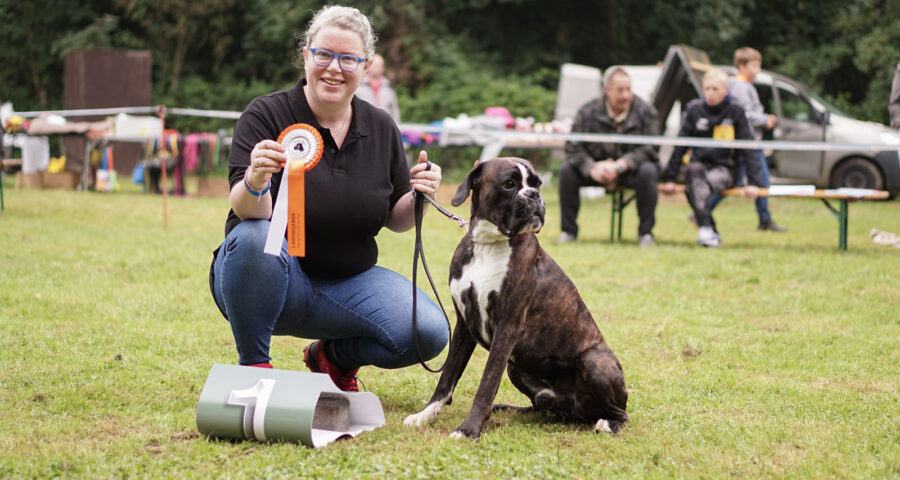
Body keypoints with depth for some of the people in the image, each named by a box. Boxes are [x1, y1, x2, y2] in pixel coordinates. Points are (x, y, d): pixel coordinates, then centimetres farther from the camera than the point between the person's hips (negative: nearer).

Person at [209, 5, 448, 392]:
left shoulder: (381, 129, 3)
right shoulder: (266, 115, -11)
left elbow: (396, 220, 9)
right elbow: (246, 211, -21)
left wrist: (418, 197, -13)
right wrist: (255, 183, -44)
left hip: (347, 283, 4)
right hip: (274, 277, -4)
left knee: (428, 332, -20)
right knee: (254, 237, -37)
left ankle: (333, 355, 12)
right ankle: (253, 365, -14)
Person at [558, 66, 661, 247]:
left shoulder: (646, 112, -10)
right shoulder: (588, 112, -6)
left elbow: (648, 149, -18)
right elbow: (573, 148, -11)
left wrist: (619, 167, -31)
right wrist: (592, 168, -30)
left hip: (630, 169, -2)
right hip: (597, 166, 2)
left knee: (647, 172, -34)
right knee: (567, 171, -21)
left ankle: (645, 232, -19)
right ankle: (569, 230, -8)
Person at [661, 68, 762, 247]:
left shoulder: (735, 113, 0)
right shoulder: (694, 110, 5)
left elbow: (749, 150, -1)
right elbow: (679, 147, 5)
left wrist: (754, 183, -10)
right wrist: (669, 178, -2)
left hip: (726, 169, -1)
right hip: (700, 164, 2)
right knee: (694, 170, -35)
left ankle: (706, 232, -36)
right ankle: (708, 230, -43)